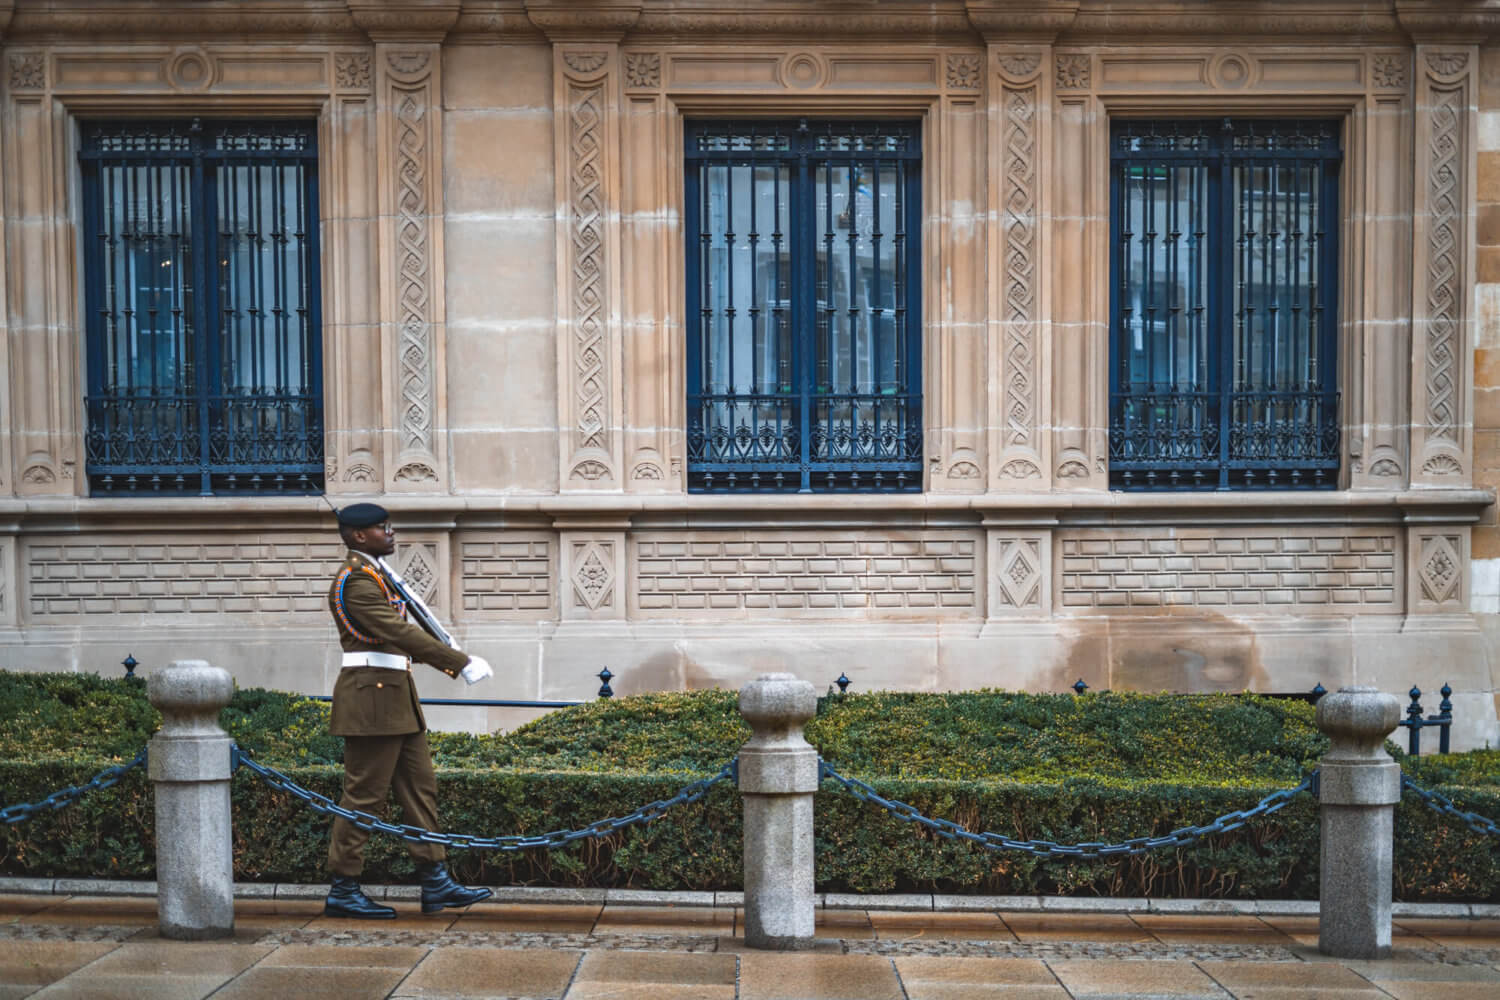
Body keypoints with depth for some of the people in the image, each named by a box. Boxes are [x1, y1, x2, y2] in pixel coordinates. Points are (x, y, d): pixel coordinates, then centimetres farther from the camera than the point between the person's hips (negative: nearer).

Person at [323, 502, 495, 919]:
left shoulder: (374, 575, 18)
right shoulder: (356, 580, -15)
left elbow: (402, 635, 22)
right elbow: (400, 633, -23)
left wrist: (454, 662, 16)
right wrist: (461, 662, -23)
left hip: (394, 697, 10)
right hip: (372, 697, -10)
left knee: (420, 787, 9)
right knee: (364, 795, -2)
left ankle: (436, 883, 13)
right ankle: (343, 890, 9)